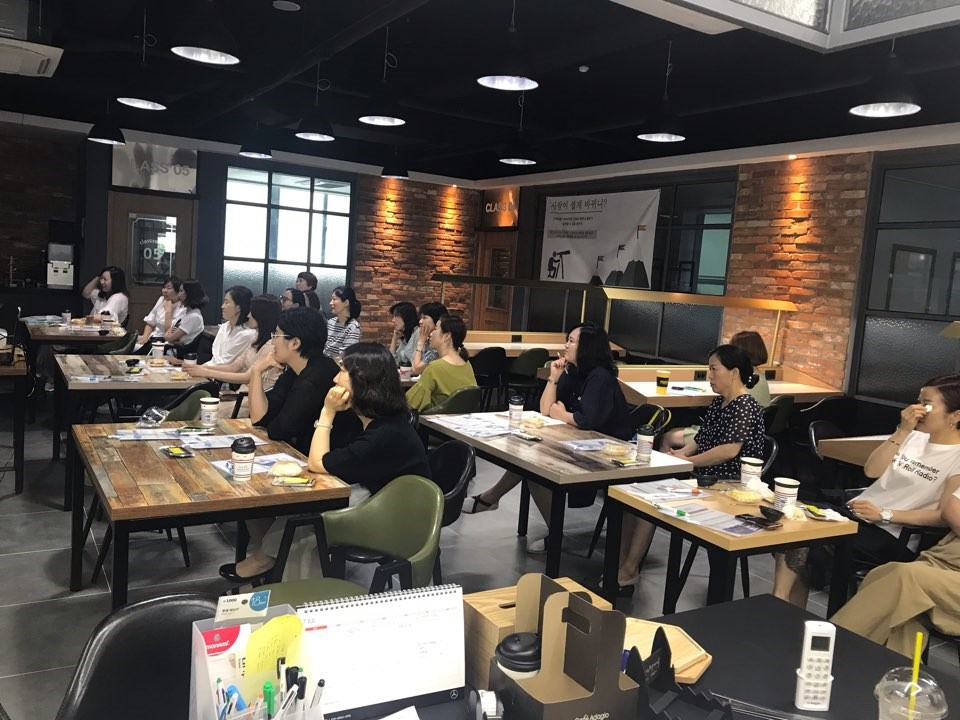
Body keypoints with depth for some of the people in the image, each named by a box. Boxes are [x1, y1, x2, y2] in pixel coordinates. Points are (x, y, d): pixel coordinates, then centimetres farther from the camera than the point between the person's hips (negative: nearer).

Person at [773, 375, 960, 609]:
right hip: (855, 513, 6)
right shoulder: (915, 436, 14)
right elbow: (871, 471, 3)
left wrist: (884, 515, -17)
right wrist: (902, 432, -6)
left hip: (891, 534, -6)